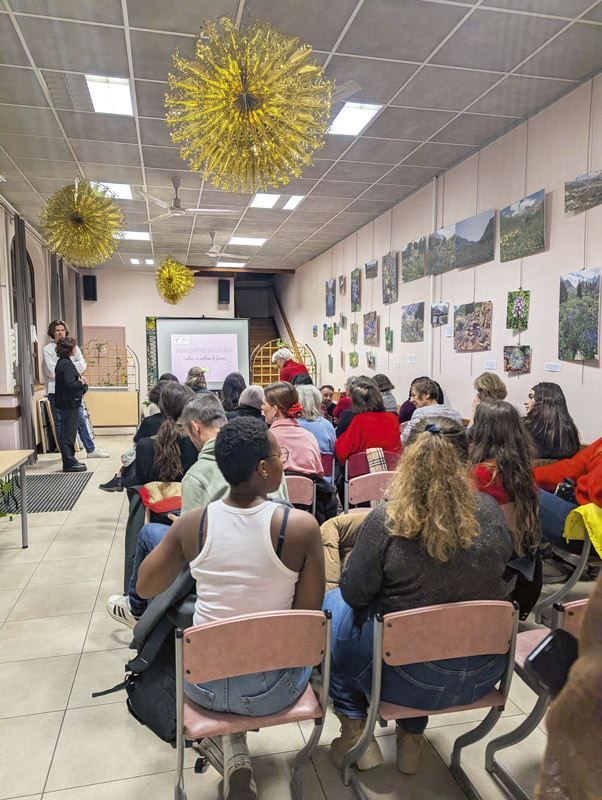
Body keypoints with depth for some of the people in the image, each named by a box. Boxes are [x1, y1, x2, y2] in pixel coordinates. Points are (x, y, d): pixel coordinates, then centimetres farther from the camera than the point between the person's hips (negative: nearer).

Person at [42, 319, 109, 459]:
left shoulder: (73, 346, 11)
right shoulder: (48, 349, -1)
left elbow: (82, 366, -1)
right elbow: (52, 371, -11)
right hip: (56, 391, -3)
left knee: (81, 420, 4)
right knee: (59, 423, 5)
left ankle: (91, 450, 10)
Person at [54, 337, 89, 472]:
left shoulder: (62, 362, 15)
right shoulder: (67, 364, -17)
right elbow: (70, 384, -24)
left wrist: (79, 380, 6)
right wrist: (81, 382, -8)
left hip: (65, 403, 10)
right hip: (69, 403, -10)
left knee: (68, 432, 15)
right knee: (68, 432, -5)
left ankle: (70, 460, 24)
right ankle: (69, 463, 0)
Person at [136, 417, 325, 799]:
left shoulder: (191, 524, -15)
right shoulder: (301, 526, -22)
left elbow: (145, 588, 1)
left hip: (203, 685, 2)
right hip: (271, 689, -1)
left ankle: (229, 746, 22)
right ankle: (234, 745, 24)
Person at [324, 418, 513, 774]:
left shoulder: (386, 521, -25)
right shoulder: (491, 511, -12)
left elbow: (355, 593, -13)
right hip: (484, 676, 5)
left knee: (332, 603, 21)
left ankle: (356, 733, 27)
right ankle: (412, 737, 40)